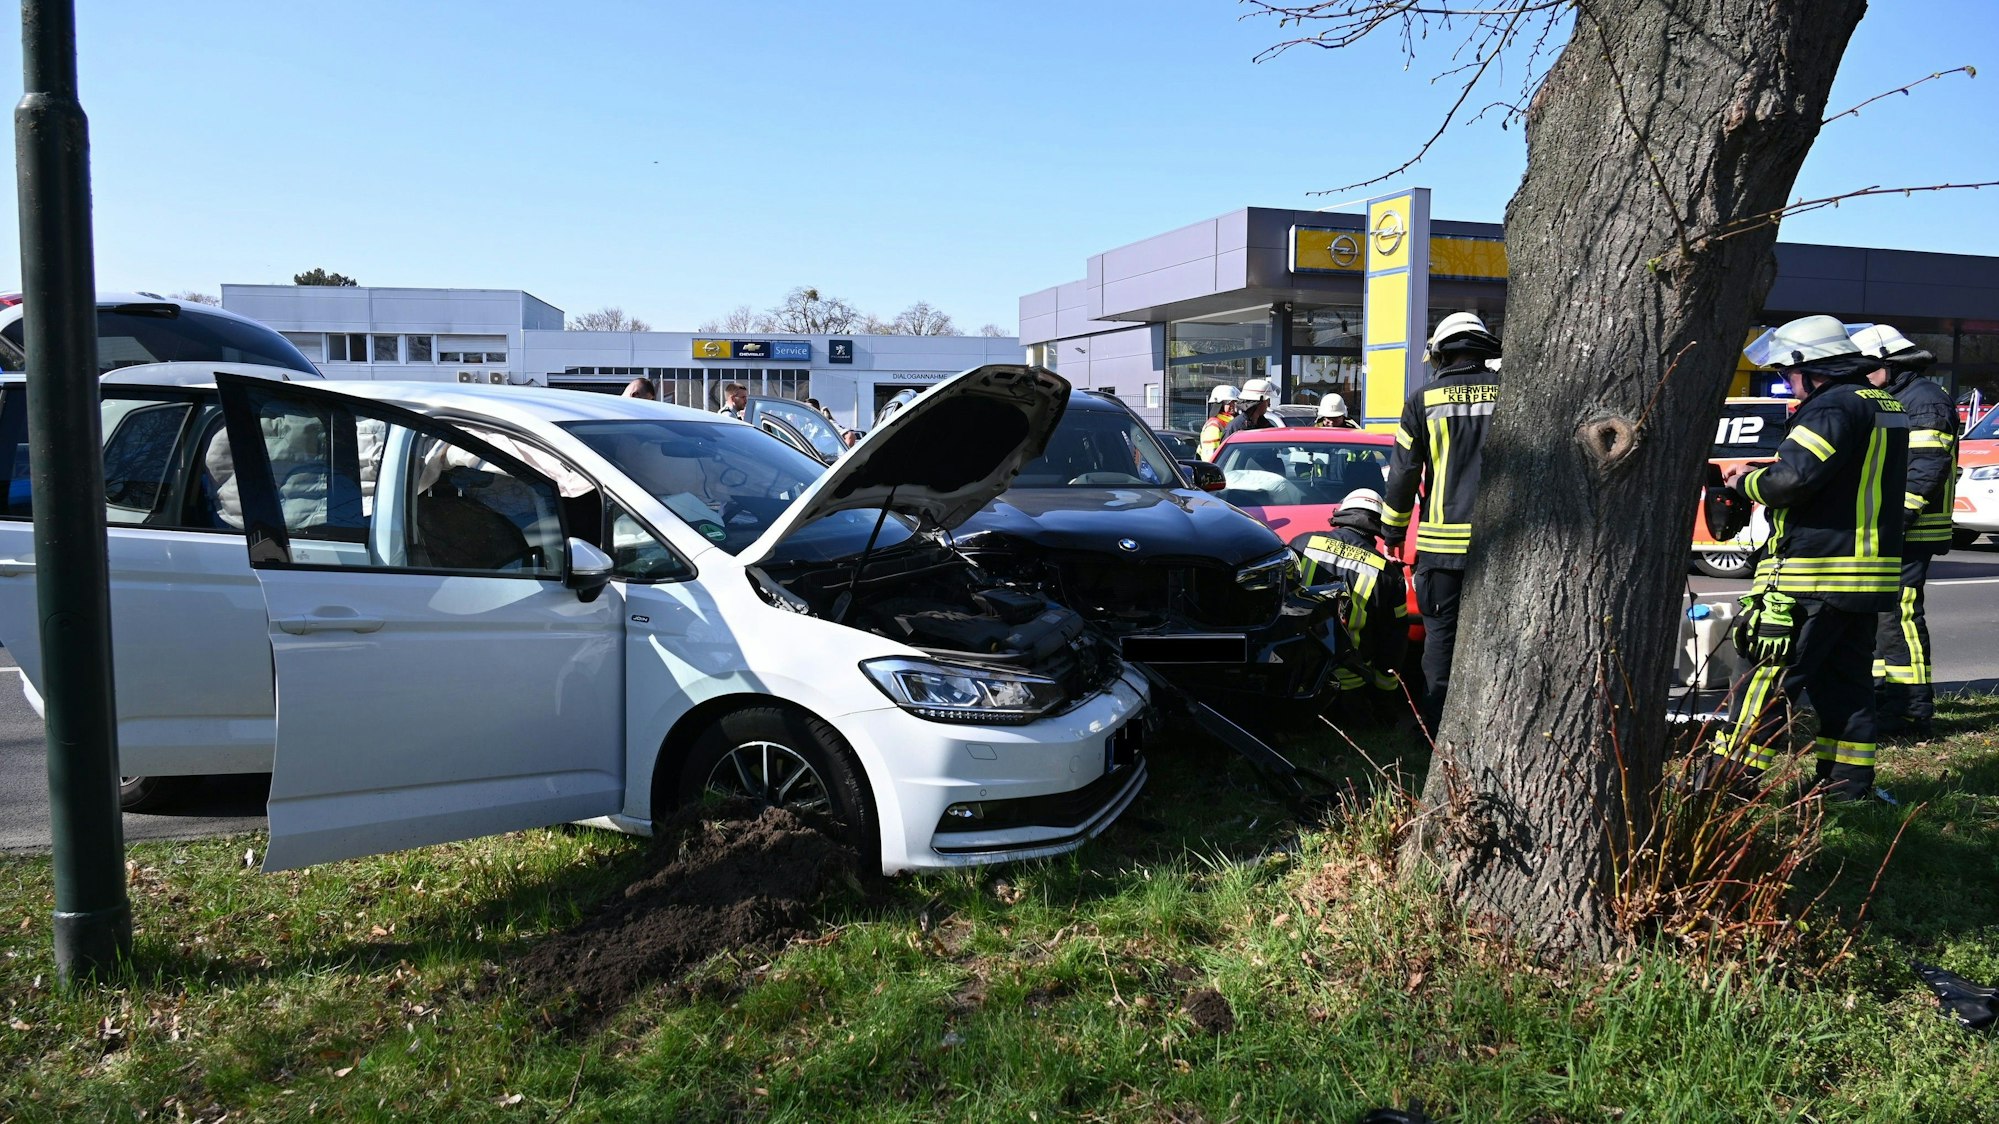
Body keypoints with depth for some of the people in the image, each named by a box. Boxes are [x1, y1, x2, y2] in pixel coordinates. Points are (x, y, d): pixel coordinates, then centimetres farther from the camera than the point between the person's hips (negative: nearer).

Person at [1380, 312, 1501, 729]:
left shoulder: (1423, 398, 1)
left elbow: (1403, 473, 3)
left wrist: (1392, 531, 12)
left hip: (1443, 541, -1)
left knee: (1441, 632, 6)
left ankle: (1437, 725, 9)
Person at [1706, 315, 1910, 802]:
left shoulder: (1834, 407, -14)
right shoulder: (1884, 405, 18)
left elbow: (1793, 478, -25)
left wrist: (1746, 480, -6)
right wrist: (1764, 474, 9)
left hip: (1816, 576, -10)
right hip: (1867, 574, 10)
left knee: (1767, 678, -5)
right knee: (1846, 680, 14)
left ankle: (1728, 781, -1)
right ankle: (1850, 785, 18)